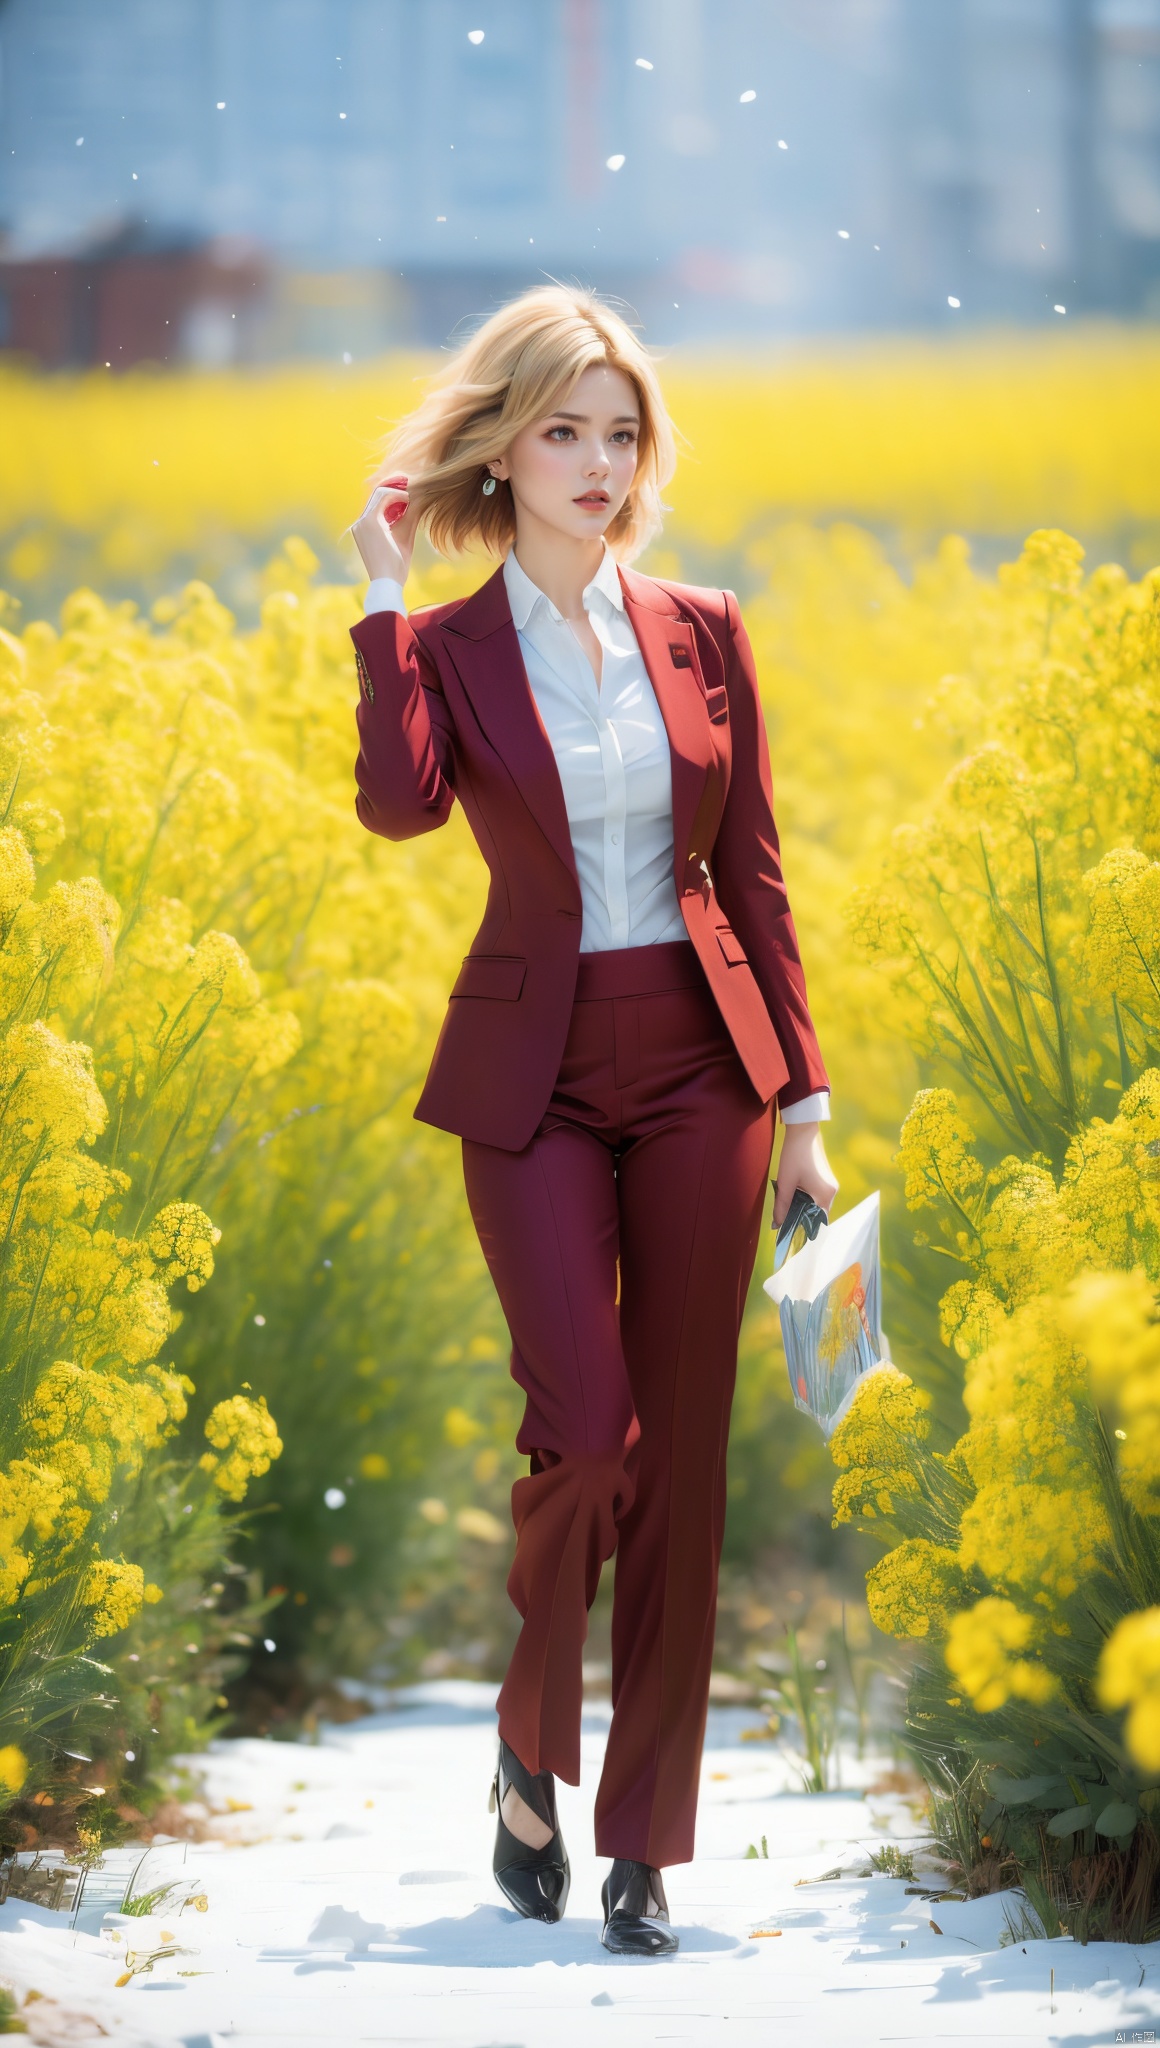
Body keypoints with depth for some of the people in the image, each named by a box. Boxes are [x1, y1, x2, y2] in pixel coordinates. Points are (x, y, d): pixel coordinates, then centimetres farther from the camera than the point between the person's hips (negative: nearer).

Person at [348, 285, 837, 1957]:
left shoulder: (705, 634, 6)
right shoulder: (446, 649, 0)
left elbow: (754, 878, 8)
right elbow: (397, 806, -22)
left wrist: (805, 1104, 6)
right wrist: (383, 590, -17)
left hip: (701, 1067, 2)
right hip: (534, 1080, -2)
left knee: (682, 1455, 2)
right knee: (582, 1432, -13)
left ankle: (647, 1843, 9)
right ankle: (529, 1742, 15)